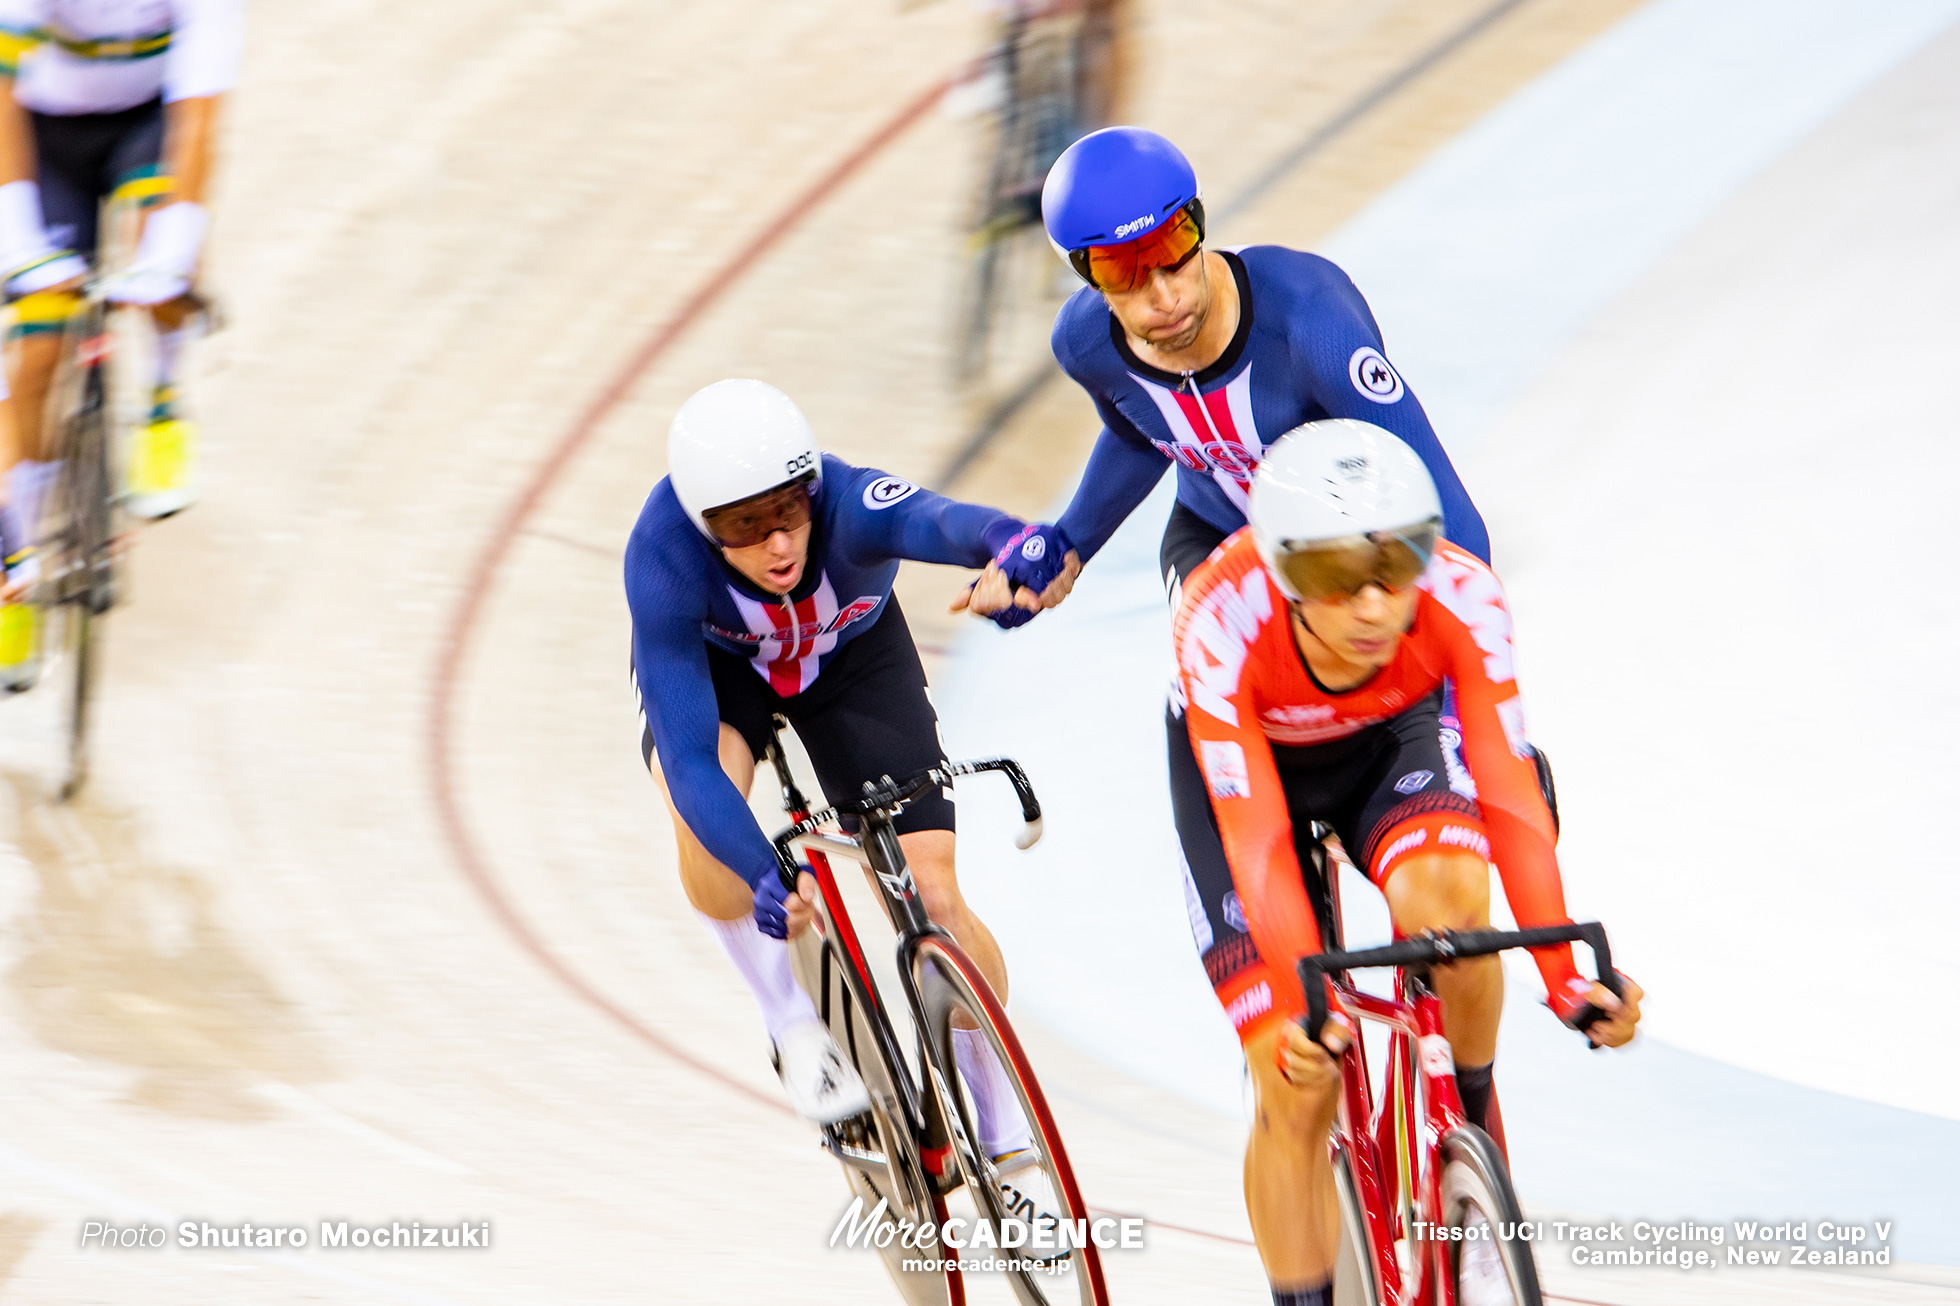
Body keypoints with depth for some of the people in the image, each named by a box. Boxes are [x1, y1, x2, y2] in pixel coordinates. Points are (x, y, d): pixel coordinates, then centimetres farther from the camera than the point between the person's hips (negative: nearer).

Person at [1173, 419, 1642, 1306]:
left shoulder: (1462, 596, -34)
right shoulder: (1219, 624, -38)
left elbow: (1511, 799, -33)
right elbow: (1258, 842, -39)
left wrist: (1566, 975, -43)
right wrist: (1300, 1008, -51)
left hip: (1389, 743, 1)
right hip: (1252, 766, -1)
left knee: (1447, 901, -33)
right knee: (1296, 1088, -11)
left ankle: (1470, 1118, -7)